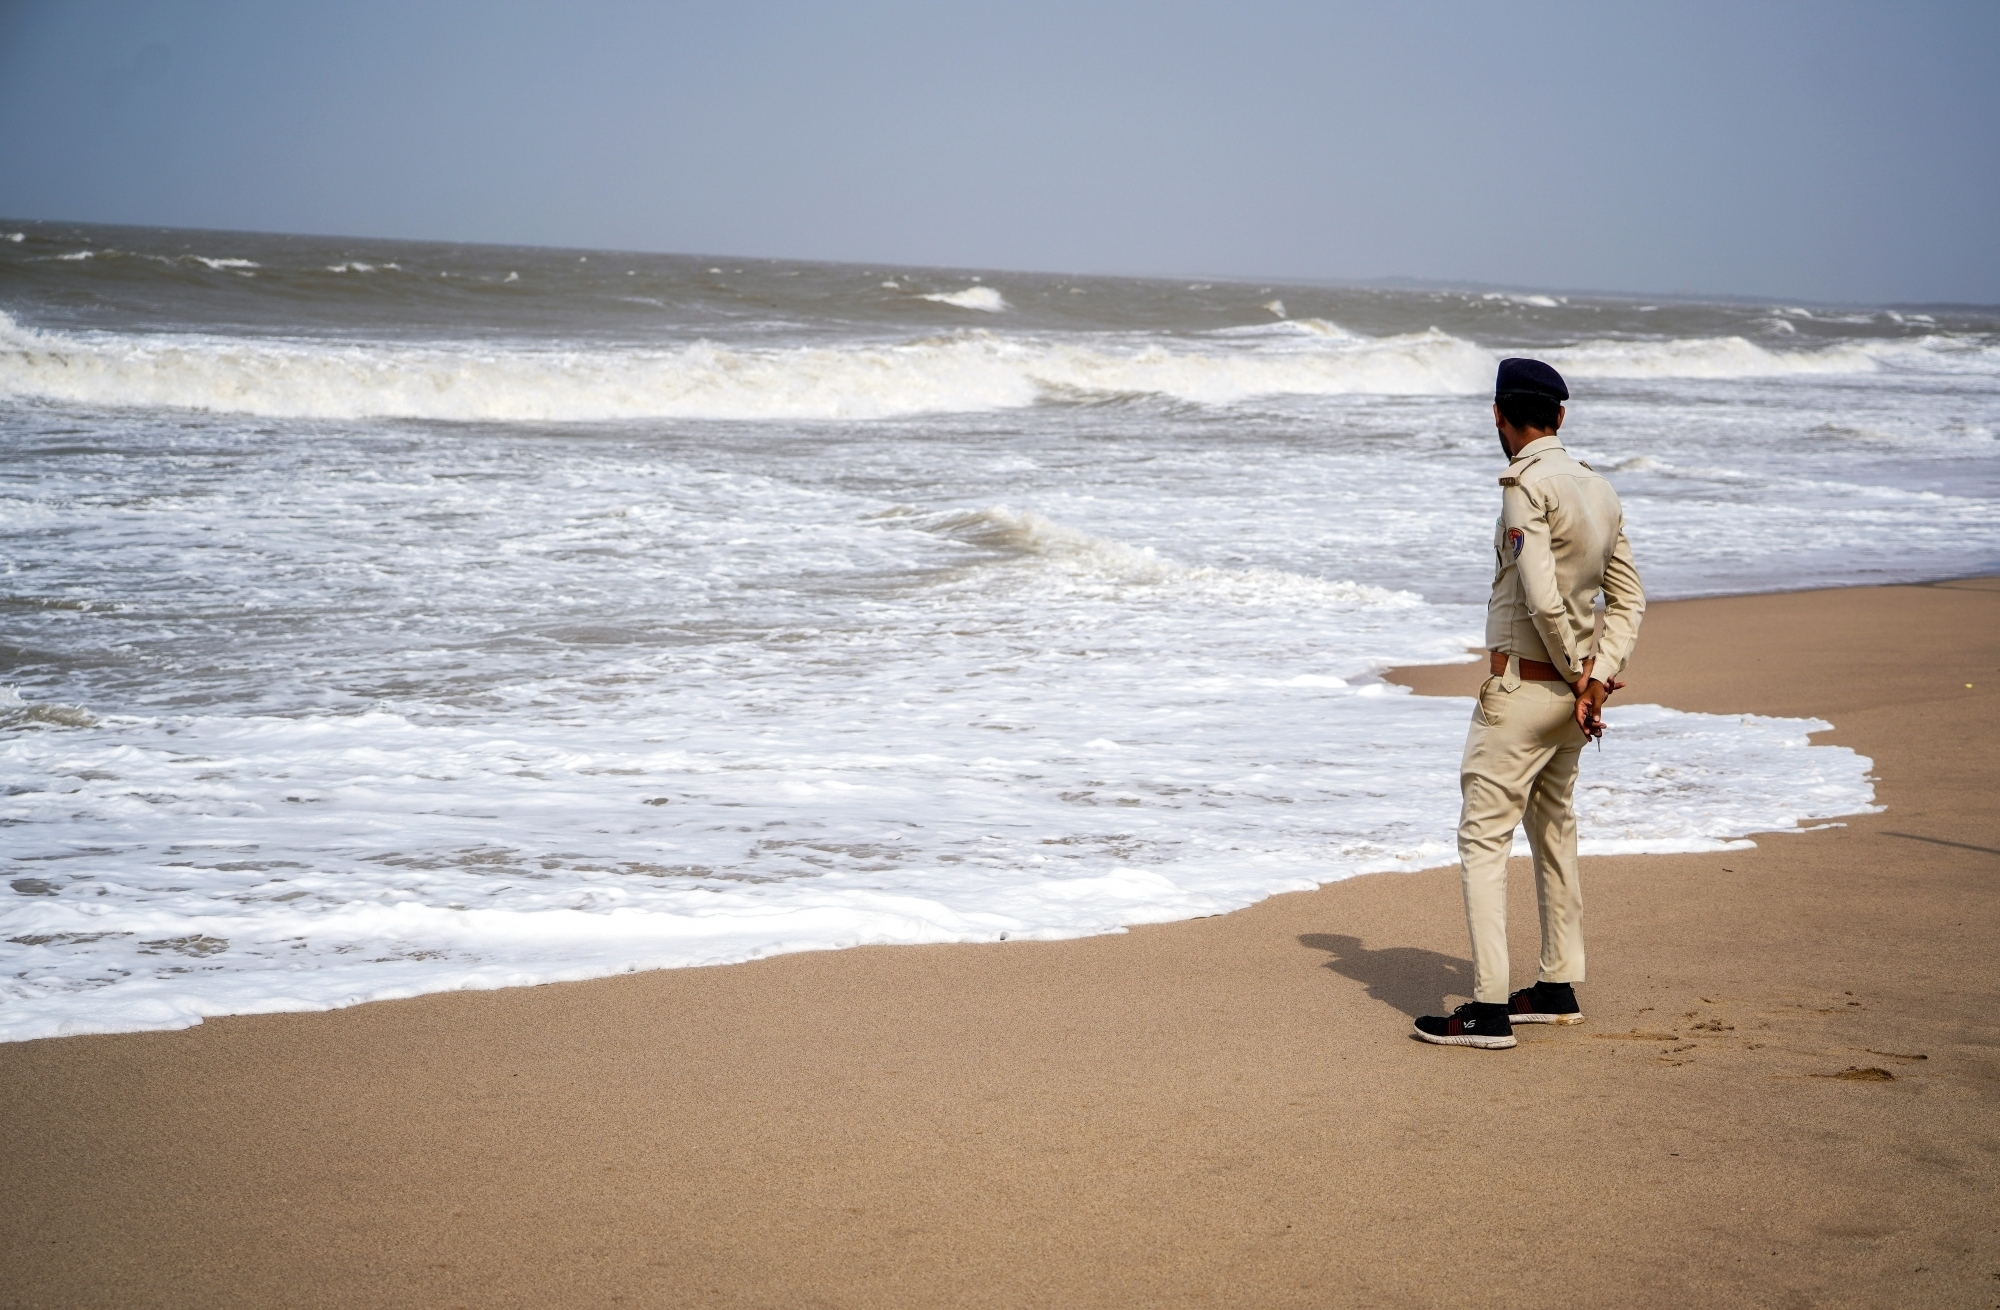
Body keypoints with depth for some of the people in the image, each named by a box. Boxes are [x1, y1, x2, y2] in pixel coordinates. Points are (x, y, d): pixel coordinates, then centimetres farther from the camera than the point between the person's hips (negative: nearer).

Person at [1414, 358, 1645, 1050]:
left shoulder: (1527, 484, -16)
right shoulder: (1599, 488, 10)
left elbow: (1541, 595, -24)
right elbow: (1628, 598, 10)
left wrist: (1579, 674, -12)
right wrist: (1598, 677, 1)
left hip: (1521, 685, -9)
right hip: (1572, 689, 9)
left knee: (1483, 838, -6)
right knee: (1553, 830, 19)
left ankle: (1489, 1007, -10)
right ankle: (1559, 987, 27)